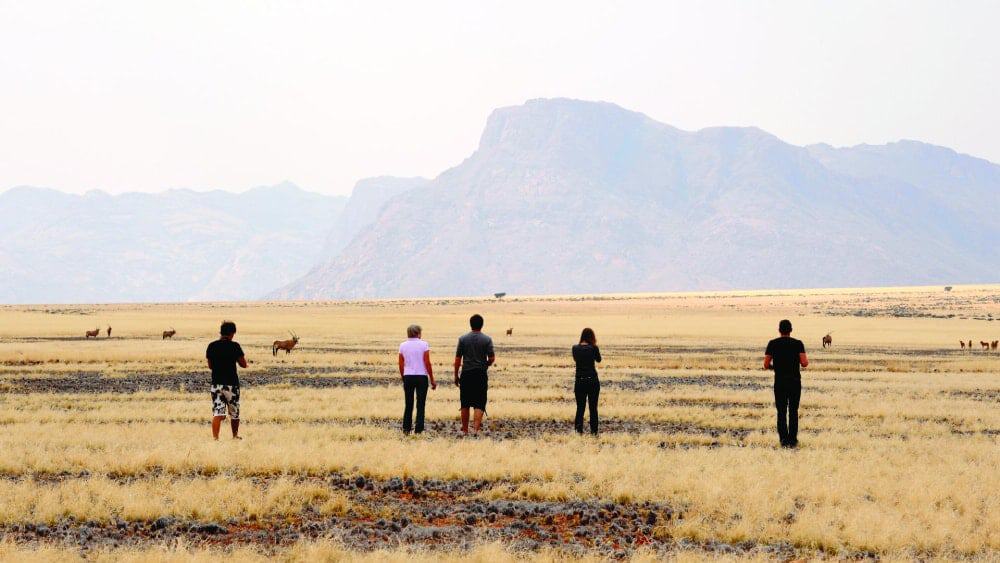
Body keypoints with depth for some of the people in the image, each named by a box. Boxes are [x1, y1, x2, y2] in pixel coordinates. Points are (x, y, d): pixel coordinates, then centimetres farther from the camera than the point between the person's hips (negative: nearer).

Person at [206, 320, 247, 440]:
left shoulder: (212, 346, 1)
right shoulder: (235, 346, -9)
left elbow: (210, 366, 10)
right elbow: (243, 364, -3)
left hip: (216, 383, 2)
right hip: (232, 384, -2)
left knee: (217, 413, -2)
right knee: (234, 413, 16)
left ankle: (215, 438, -17)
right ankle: (235, 436, 32)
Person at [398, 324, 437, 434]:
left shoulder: (403, 346, 3)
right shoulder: (423, 345, -5)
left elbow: (401, 365, 4)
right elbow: (427, 363, -8)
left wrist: (403, 379, 16)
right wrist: (432, 380, -2)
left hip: (408, 376, 2)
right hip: (421, 376, -2)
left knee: (408, 404, 11)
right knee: (420, 404, 3)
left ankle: (406, 428, 9)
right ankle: (419, 429, -1)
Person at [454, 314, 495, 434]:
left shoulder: (463, 339, 1)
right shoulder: (487, 340, -2)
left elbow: (458, 359, 1)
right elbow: (492, 358, -5)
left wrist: (456, 376, 9)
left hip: (466, 374, 1)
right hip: (481, 375, -1)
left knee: (465, 404, 10)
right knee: (479, 404, -1)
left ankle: (465, 430, 17)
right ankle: (476, 429, -14)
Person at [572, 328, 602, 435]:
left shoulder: (575, 348, -2)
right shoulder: (593, 348, -8)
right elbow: (598, 360, 10)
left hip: (580, 381, 1)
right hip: (593, 381, -1)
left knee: (580, 407, 7)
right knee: (593, 408, 7)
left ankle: (579, 430, -2)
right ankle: (594, 431, 8)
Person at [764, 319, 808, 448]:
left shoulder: (772, 344, 0)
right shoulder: (798, 344, -3)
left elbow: (766, 365, -3)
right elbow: (804, 363, -12)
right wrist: (806, 360, 12)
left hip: (779, 382, 0)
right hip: (795, 382, 0)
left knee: (781, 412, 7)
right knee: (793, 412, 11)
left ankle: (784, 440, -2)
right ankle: (792, 440, 8)